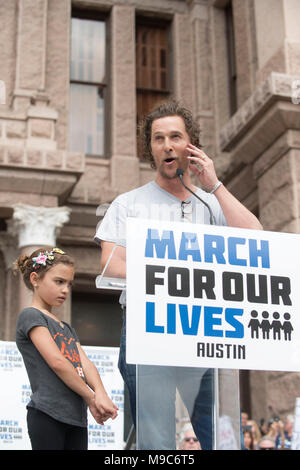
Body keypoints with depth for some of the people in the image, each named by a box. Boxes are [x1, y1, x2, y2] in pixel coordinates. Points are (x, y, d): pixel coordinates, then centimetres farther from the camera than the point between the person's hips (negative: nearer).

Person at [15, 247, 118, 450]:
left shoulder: (67, 328, 25)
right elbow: (56, 362, -11)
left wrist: (101, 395, -10)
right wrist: (91, 398, -7)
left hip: (77, 418, 8)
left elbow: (85, 364, 10)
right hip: (47, 414, -7)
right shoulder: (30, 316, -1)